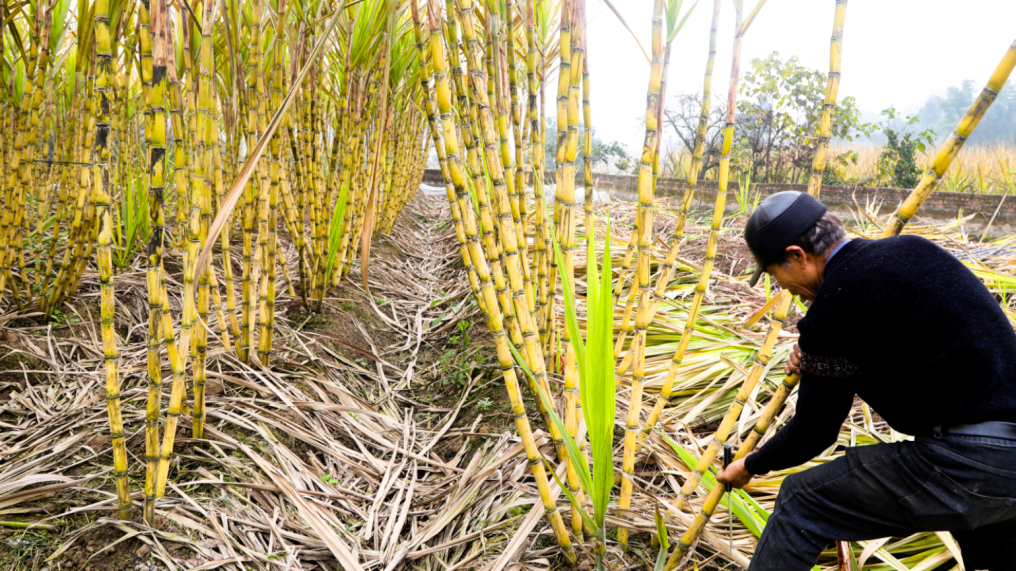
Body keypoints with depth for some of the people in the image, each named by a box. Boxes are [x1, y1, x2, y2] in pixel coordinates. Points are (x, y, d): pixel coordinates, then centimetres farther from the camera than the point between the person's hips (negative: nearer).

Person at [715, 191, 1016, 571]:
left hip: (965, 461, -9)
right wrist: (814, 355, 16)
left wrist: (750, 467, 16)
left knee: (801, 503, 2)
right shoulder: (913, 250, 10)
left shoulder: (832, 309, -13)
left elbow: (813, 433, -2)